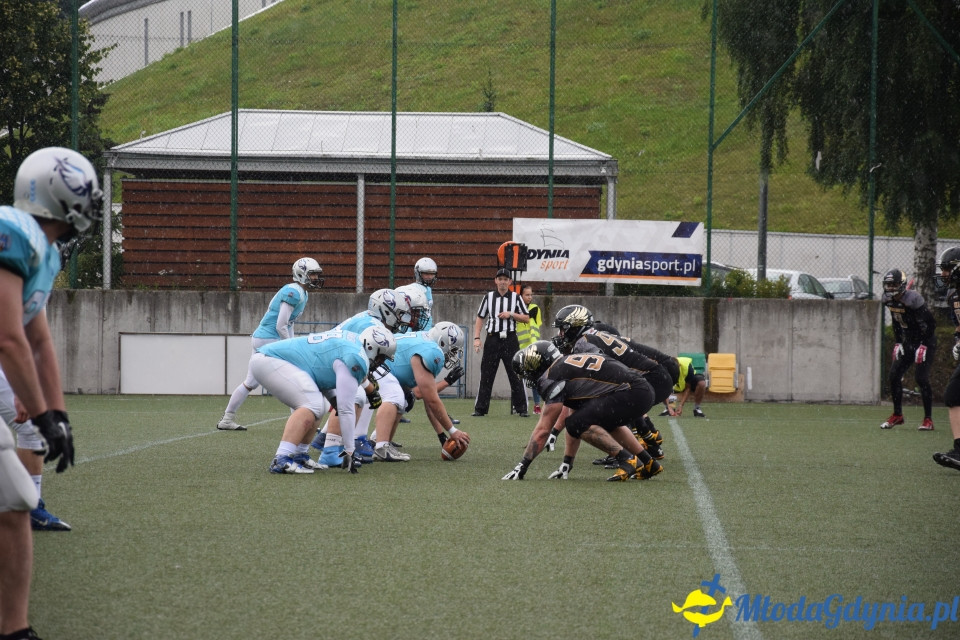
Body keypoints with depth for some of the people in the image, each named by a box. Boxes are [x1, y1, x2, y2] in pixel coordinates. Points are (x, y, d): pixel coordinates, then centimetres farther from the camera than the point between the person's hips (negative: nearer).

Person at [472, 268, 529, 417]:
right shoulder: (489, 297, 8)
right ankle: (480, 408, 4)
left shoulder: (516, 297, 6)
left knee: (516, 375, -2)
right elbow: (480, 318, 9)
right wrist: (476, 338, -1)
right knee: (486, 376, 0)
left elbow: (526, 319, 6)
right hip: (492, 338, 1)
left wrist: (511, 314, -9)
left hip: (510, 339, -1)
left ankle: (521, 408, 3)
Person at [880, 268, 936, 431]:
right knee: (894, 374, 1)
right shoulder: (889, 300, -2)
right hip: (908, 343, 8)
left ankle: (928, 419, -7)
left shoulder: (912, 300, -26)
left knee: (921, 377, -15)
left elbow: (930, 323, -21)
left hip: (926, 342, -8)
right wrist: (898, 343, 9)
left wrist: (923, 346, -19)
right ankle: (897, 415, 15)